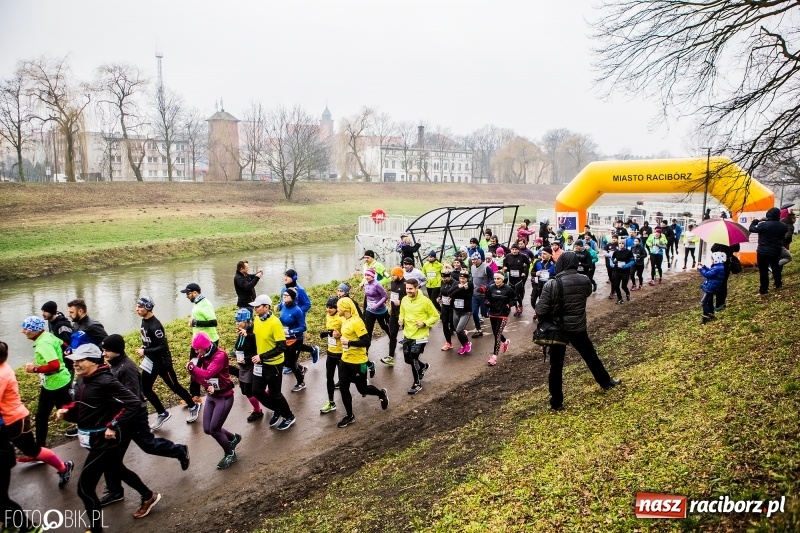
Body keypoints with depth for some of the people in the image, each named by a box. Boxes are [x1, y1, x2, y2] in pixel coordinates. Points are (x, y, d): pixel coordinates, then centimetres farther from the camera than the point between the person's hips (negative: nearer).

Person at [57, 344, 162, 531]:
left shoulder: (105, 381, -25)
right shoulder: (83, 379, 1)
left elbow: (134, 403, -27)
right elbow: (81, 405, 15)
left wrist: (113, 426, -25)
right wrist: (66, 410, -4)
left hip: (103, 440, -9)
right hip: (92, 438, 9)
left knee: (85, 487, -3)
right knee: (118, 469, 25)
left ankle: (95, 528, 16)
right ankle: (149, 496, 46)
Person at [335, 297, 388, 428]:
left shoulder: (356, 322, -23)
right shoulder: (344, 320, 5)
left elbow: (367, 342, -26)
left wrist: (349, 342, -27)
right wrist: (340, 336, 8)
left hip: (357, 362, -8)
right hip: (345, 360, 8)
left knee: (362, 389, 8)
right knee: (343, 388, 7)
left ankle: (382, 394, 38)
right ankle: (349, 416, 23)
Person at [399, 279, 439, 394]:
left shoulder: (425, 301, -18)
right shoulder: (404, 300, -2)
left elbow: (435, 316, -9)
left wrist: (424, 324, -22)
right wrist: (401, 320, -6)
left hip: (420, 336, -6)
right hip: (407, 334, 6)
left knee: (413, 359, -7)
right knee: (407, 359, 13)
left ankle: (417, 384, 14)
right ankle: (423, 366, 45)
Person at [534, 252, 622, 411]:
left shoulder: (551, 285, -19)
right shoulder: (584, 281, -9)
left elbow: (540, 311, -19)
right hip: (578, 328, 3)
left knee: (556, 366, 9)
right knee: (591, 356, 25)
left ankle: (556, 402, 16)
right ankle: (606, 382, 47)